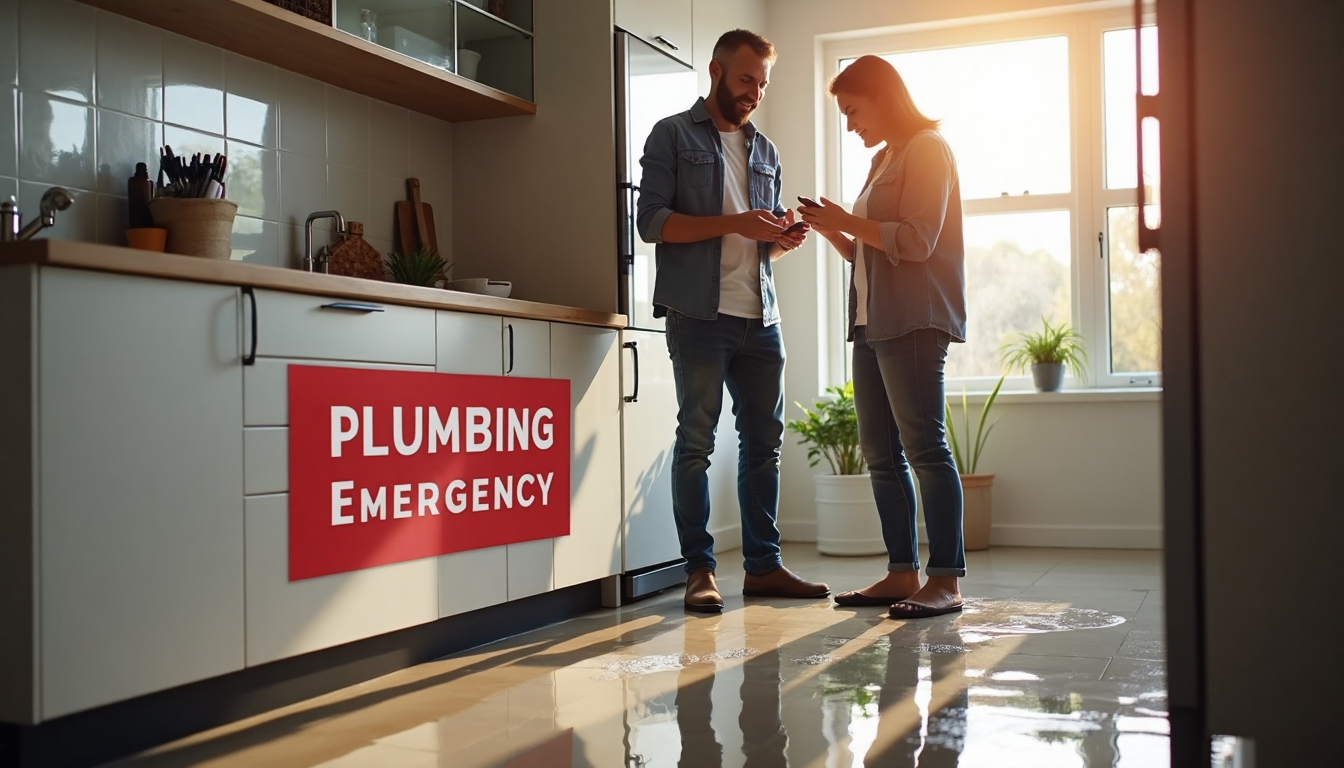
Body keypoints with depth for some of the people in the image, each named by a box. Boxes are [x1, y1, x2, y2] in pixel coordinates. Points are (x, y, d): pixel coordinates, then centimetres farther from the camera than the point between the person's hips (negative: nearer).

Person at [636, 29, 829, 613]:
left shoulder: (764, 151, 21)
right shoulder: (673, 135, 5)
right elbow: (652, 221, -7)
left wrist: (783, 238, 0)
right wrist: (735, 223, -16)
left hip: (760, 317, 6)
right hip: (699, 314, -6)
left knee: (764, 439, 6)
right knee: (696, 440, -5)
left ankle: (763, 565, 13)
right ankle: (699, 570, 0)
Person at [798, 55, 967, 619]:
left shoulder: (926, 149, -3)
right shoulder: (883, 161, 23)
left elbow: (917, 241, -14)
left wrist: (848, 221, -10)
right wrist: (830, 230, 8)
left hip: (914, 322, -9)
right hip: (872, 320, 9)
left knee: (923, 446, -10)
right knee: (880, 451, 6)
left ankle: (946, 581, -8)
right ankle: (902, 573, 11)